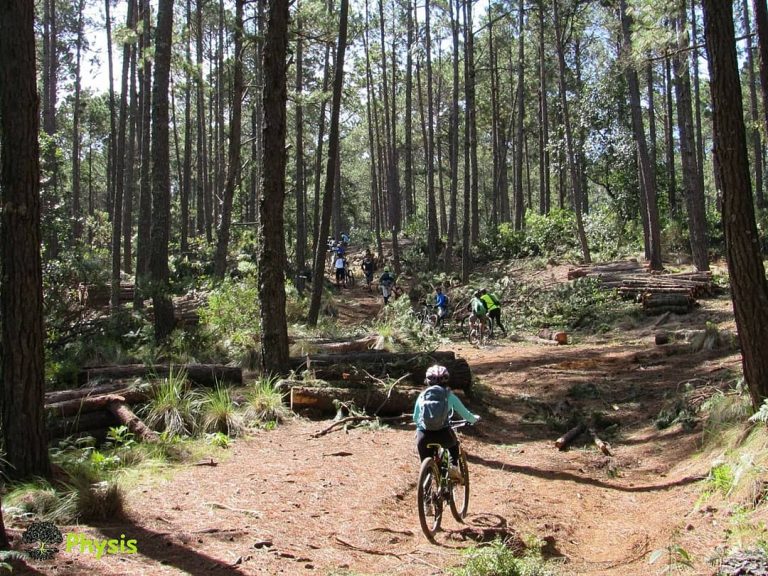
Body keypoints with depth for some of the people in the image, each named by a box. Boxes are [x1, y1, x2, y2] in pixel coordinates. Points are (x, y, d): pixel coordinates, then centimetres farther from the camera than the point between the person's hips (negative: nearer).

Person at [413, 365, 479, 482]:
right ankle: (453, 466, 14)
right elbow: (465, 414, 17)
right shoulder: (449, 395, 9)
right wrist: (475, 419, 39)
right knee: (454, 443, 34)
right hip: (443, 435, 0)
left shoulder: (422, 396, 14)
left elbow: (415, 418, 25)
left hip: (424, 436, 1)